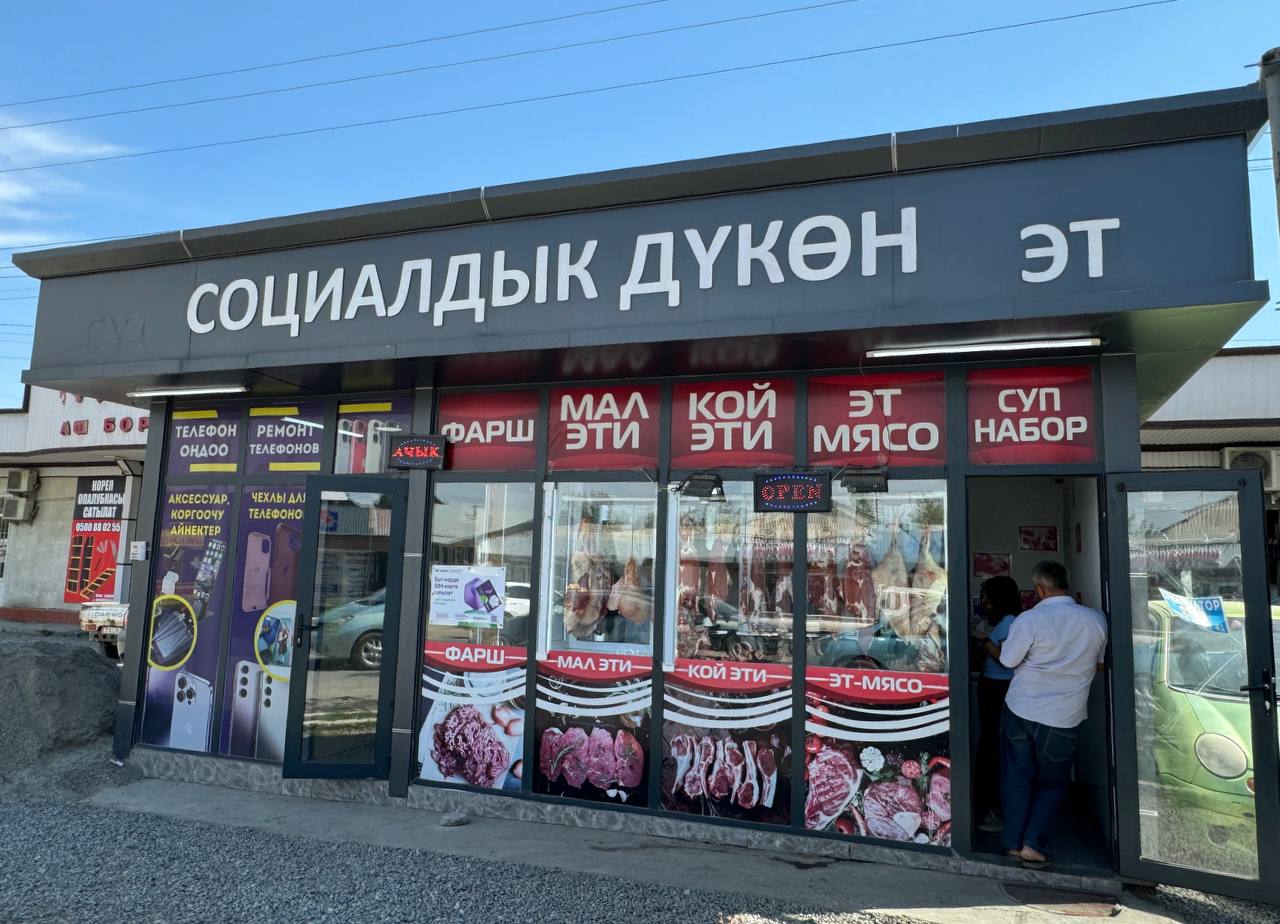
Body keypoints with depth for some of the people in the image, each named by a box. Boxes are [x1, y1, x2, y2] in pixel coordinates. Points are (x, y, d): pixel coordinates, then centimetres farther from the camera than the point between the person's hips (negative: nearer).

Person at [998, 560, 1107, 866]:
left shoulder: (1029, 620, -15)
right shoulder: (1096, 620, -6)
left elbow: (1008, 660, -7)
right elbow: (1101, 664, 8)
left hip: (1020, 710, -1)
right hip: (1063, 718, 1)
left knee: (1017, 777, 13)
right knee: (1052, 784, 16)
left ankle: (1015, 843, 15)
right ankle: (1034, 844, 7)